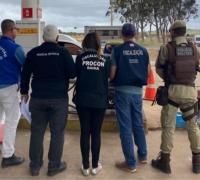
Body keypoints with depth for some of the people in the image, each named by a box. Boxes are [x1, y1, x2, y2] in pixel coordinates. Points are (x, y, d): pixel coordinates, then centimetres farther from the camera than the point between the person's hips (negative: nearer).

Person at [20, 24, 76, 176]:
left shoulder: (33, 53, 2)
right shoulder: (63, 52, -6)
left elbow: (25, 74, 8)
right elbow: (73, 73, -7)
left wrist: (24, 91, 21)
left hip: (38, 98, 3)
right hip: (59, 98, -3)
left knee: (37, 132, 11)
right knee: (57, 132, 6)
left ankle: (35, 165, 19)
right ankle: (54, 165, 12)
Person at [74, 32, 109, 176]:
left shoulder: (81, 58, -2)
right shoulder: (104, 60, 4)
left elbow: (77, 77, 3)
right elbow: (106, 81, 8)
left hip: (83, 100, -1)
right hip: (100, 101, 1)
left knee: (85, 132, 7)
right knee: (96, 133, 9)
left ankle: (86, 166, 12)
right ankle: (95, 166, 16)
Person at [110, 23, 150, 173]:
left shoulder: (117, 50, -8)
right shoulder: (143, 51, 3)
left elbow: (112, 74, -10)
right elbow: (148, 72, 9)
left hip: (122, 91, -4)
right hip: (138, 91, 4)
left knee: (125, 127, 2)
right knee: (138, 124, 20)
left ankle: (131, 163, 8)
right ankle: (143, 155, 31)